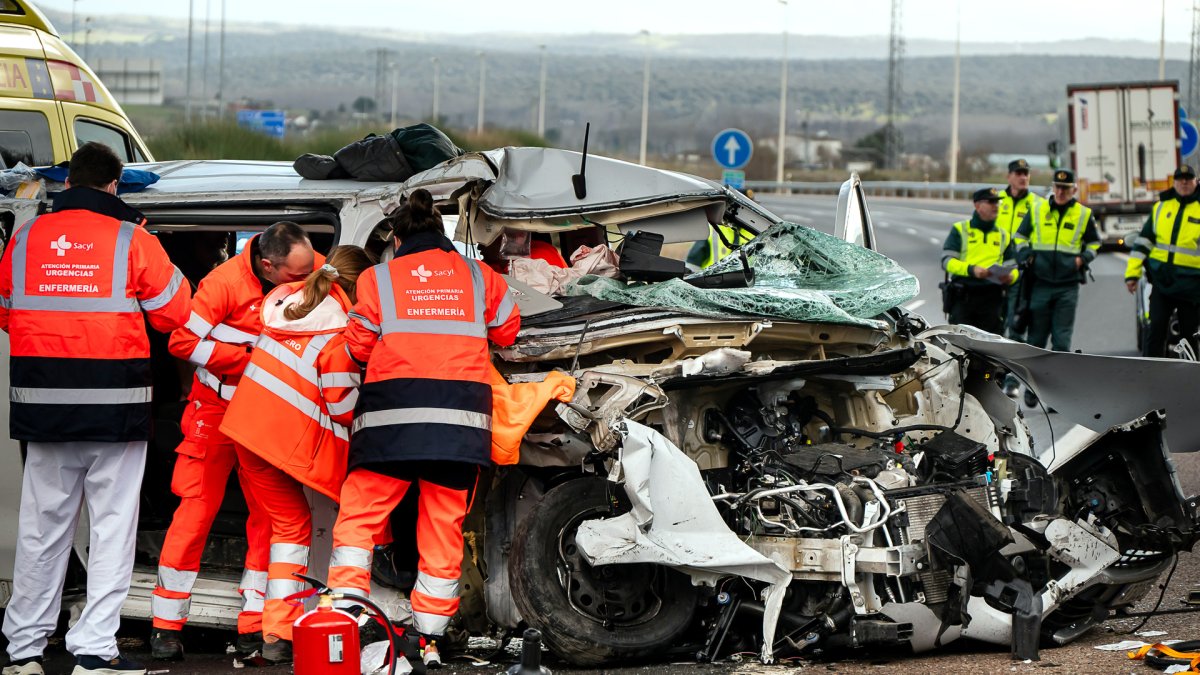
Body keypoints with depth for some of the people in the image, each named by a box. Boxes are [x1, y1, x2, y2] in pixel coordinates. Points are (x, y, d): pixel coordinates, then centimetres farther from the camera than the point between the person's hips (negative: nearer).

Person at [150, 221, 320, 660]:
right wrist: (251, 358, -20)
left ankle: (254, 626, 5)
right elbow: (183, 341, -18)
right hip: (218, 409, -4)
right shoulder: (226, 283, -20)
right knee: (197, 511, -4)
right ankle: (166, 626, 2)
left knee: (271, 514, -1)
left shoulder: (314, 272, -7)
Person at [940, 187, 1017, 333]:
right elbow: (946, 261, -5)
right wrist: (971, 269, -21)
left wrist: (1010, 277, -5)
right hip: (963, 295, -3)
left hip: (991, 299, 3)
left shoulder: (1003, 235, 17)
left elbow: (1012, 266, 20)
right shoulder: (960, 230, 5)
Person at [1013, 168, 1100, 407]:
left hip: (1068, 286, -1)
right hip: (1040, 283, 1)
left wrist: (1083, 258, 0)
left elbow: (1094, 243, 18)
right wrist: (1025, 256, -1)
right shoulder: (1036, 211, 6)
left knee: (1062, 341, -3)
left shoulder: (1084, 215, 6)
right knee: (1036, 339, 5)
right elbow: (1020, 237, 16)